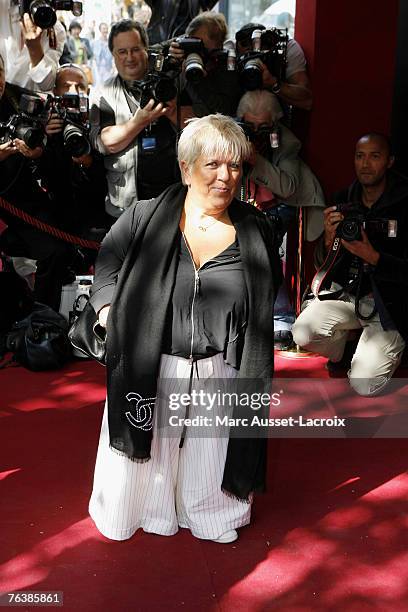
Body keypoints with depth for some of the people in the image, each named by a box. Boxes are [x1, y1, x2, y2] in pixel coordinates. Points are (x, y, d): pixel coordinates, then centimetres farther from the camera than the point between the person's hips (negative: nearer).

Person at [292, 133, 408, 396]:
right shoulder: (344, 201, 1)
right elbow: (323, 264, 4)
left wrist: (372, 256, -28)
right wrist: (329, 239, -17)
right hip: (349, 294, 4)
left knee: (364, 385, -15)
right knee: (303, 333, -21)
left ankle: (386, 354, 20)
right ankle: (345, 349, 13)